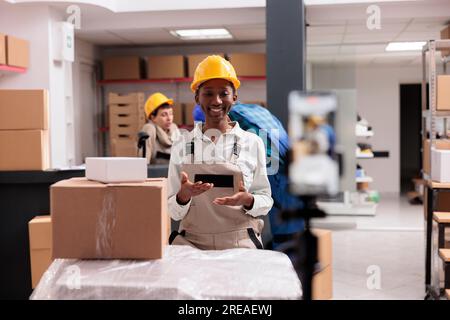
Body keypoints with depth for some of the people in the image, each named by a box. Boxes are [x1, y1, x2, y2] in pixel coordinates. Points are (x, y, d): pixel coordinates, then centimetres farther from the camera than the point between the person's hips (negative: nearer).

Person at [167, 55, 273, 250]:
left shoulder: (252, 143, 3)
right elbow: (173, 212, 6)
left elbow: (265, 199, 7)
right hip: (191, 242, 1)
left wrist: (247, 200, -13)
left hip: (240, 243, 0)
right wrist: (184, 195, -14)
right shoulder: (182, 146, 5)